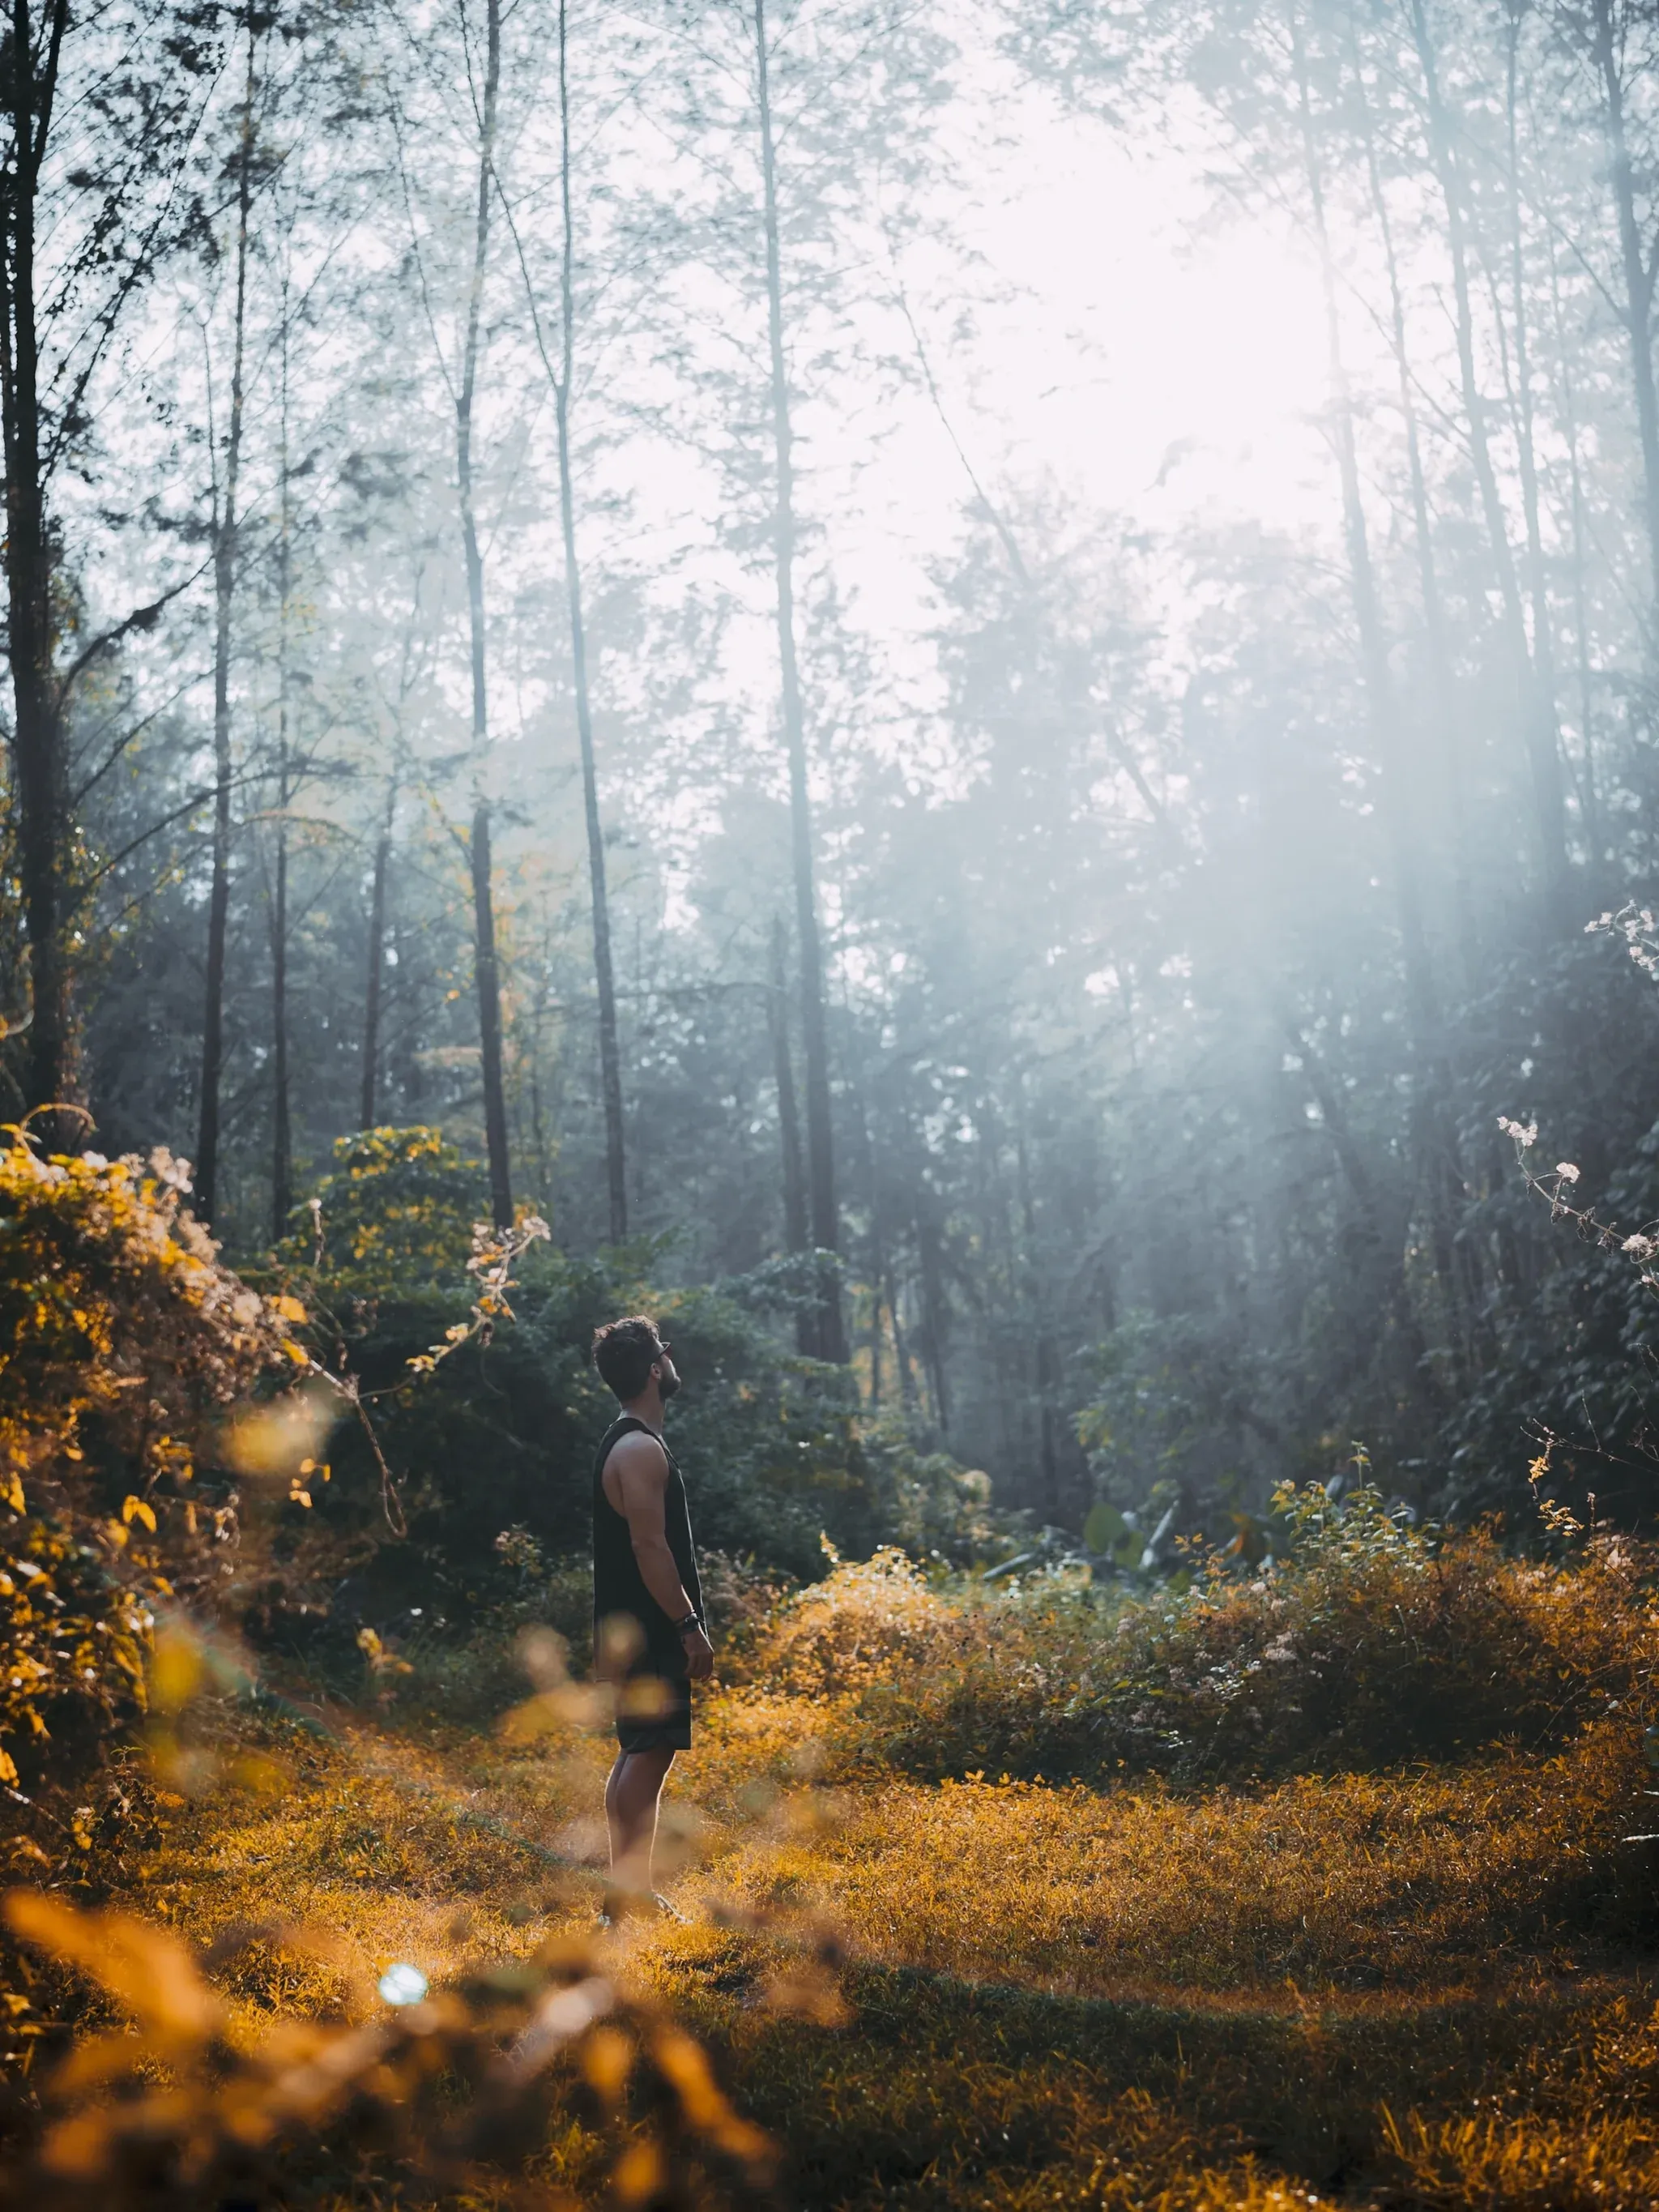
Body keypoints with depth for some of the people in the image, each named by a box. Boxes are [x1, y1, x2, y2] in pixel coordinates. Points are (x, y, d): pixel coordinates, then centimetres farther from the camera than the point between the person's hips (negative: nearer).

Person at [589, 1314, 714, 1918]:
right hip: (652, 1631, -11)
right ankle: (632, 1897, -6)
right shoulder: (641, 1449, -17)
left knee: (637, 1751, 14)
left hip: (633, 1630, 11)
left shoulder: (625, 1444, 16)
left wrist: (683, 1622, 23)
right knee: (650, 1753, -8)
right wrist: (691, 1627, -20)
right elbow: (649, 1545, -23)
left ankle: (627, 1891, 20)